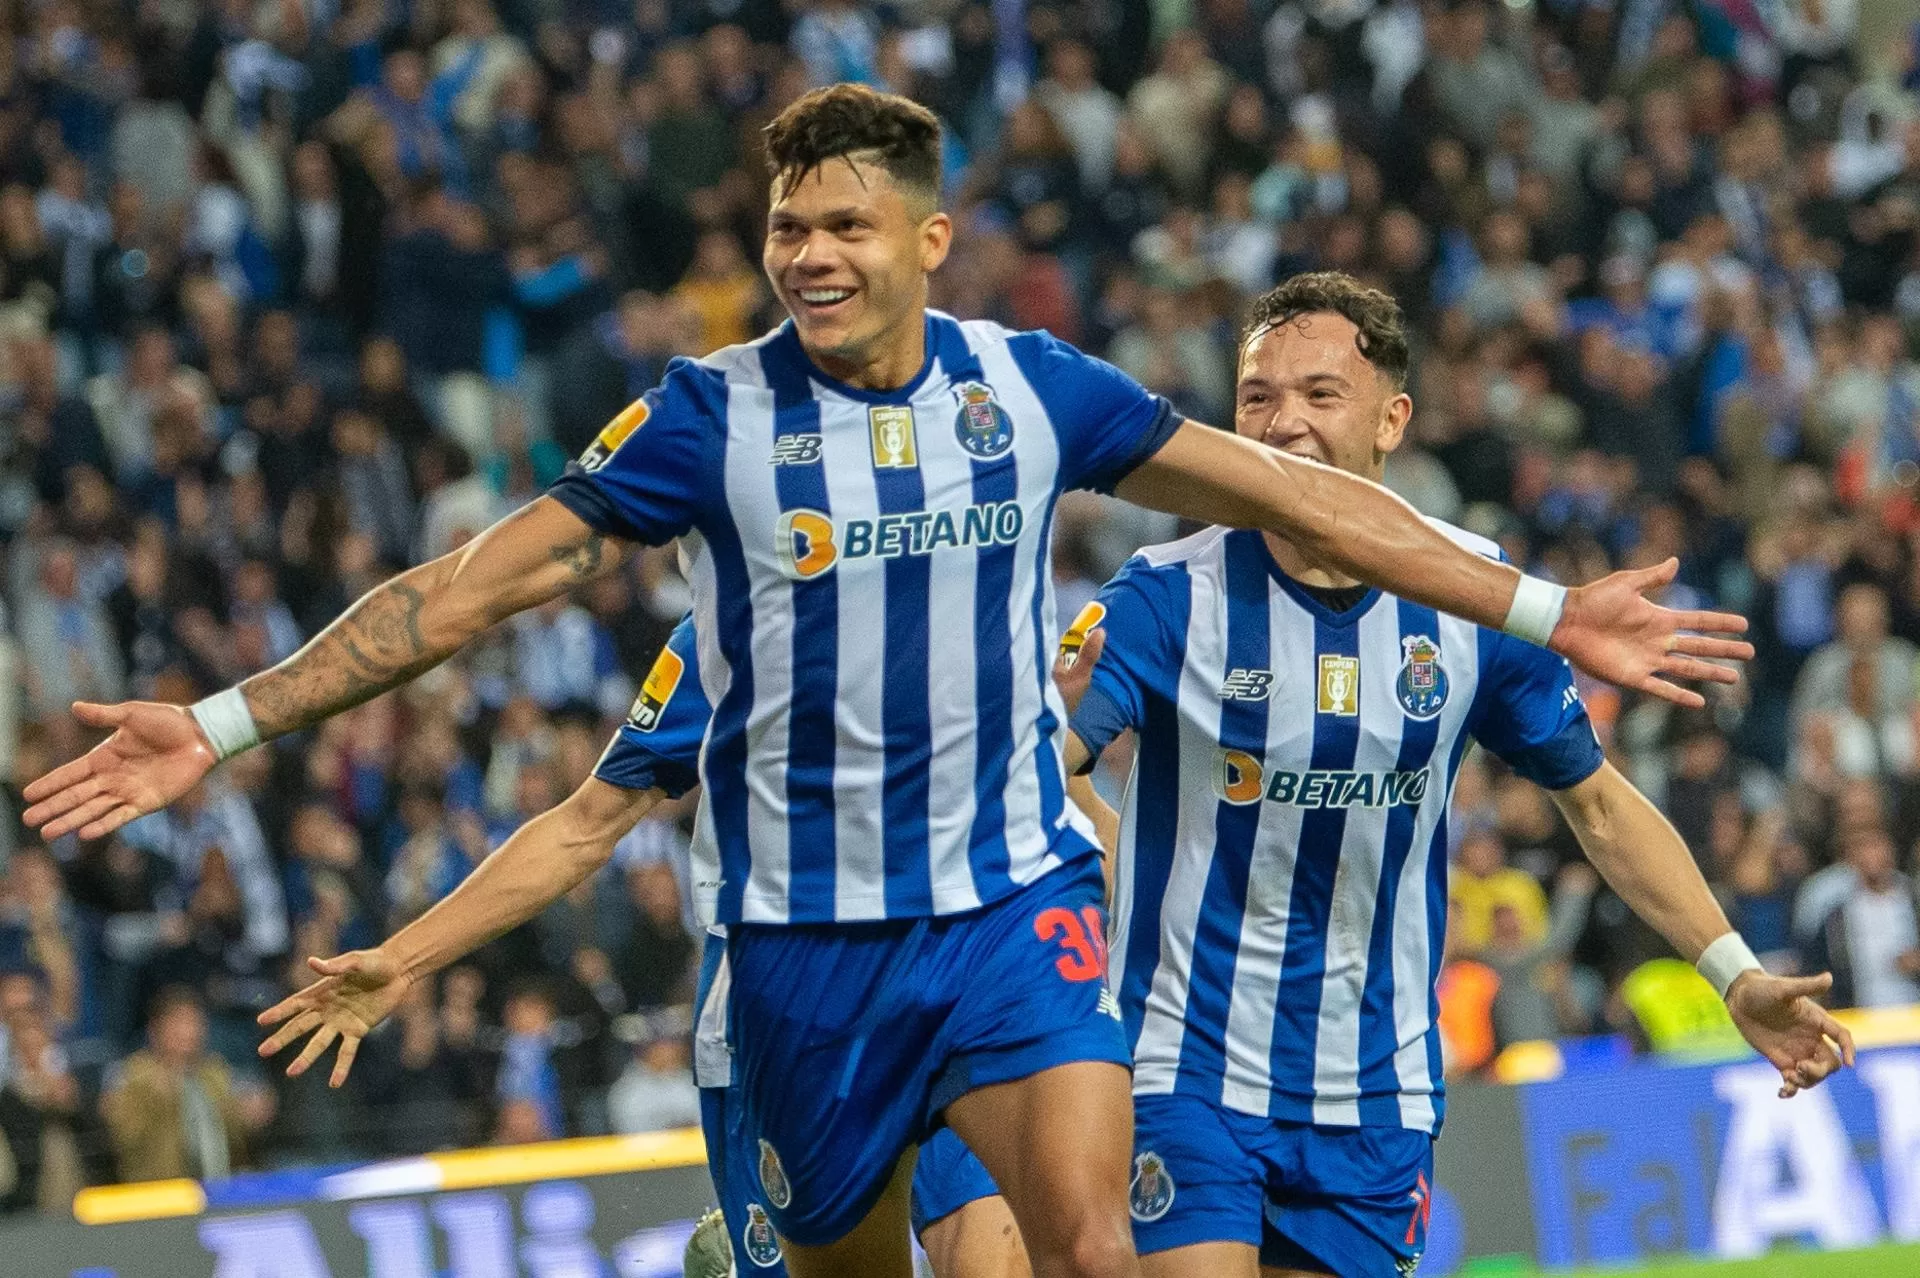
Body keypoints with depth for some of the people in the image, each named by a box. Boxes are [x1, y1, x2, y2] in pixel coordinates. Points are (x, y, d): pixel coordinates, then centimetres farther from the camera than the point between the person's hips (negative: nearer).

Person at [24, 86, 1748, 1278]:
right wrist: (225, 724, -12)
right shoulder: (712, 417, -6)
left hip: (1014, 898, 0)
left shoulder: (1030, 389, 0)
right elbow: (482, 579, -6)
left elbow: (1288, 494, 7)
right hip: (807, 930, 0)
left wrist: (1545, 612, 7)